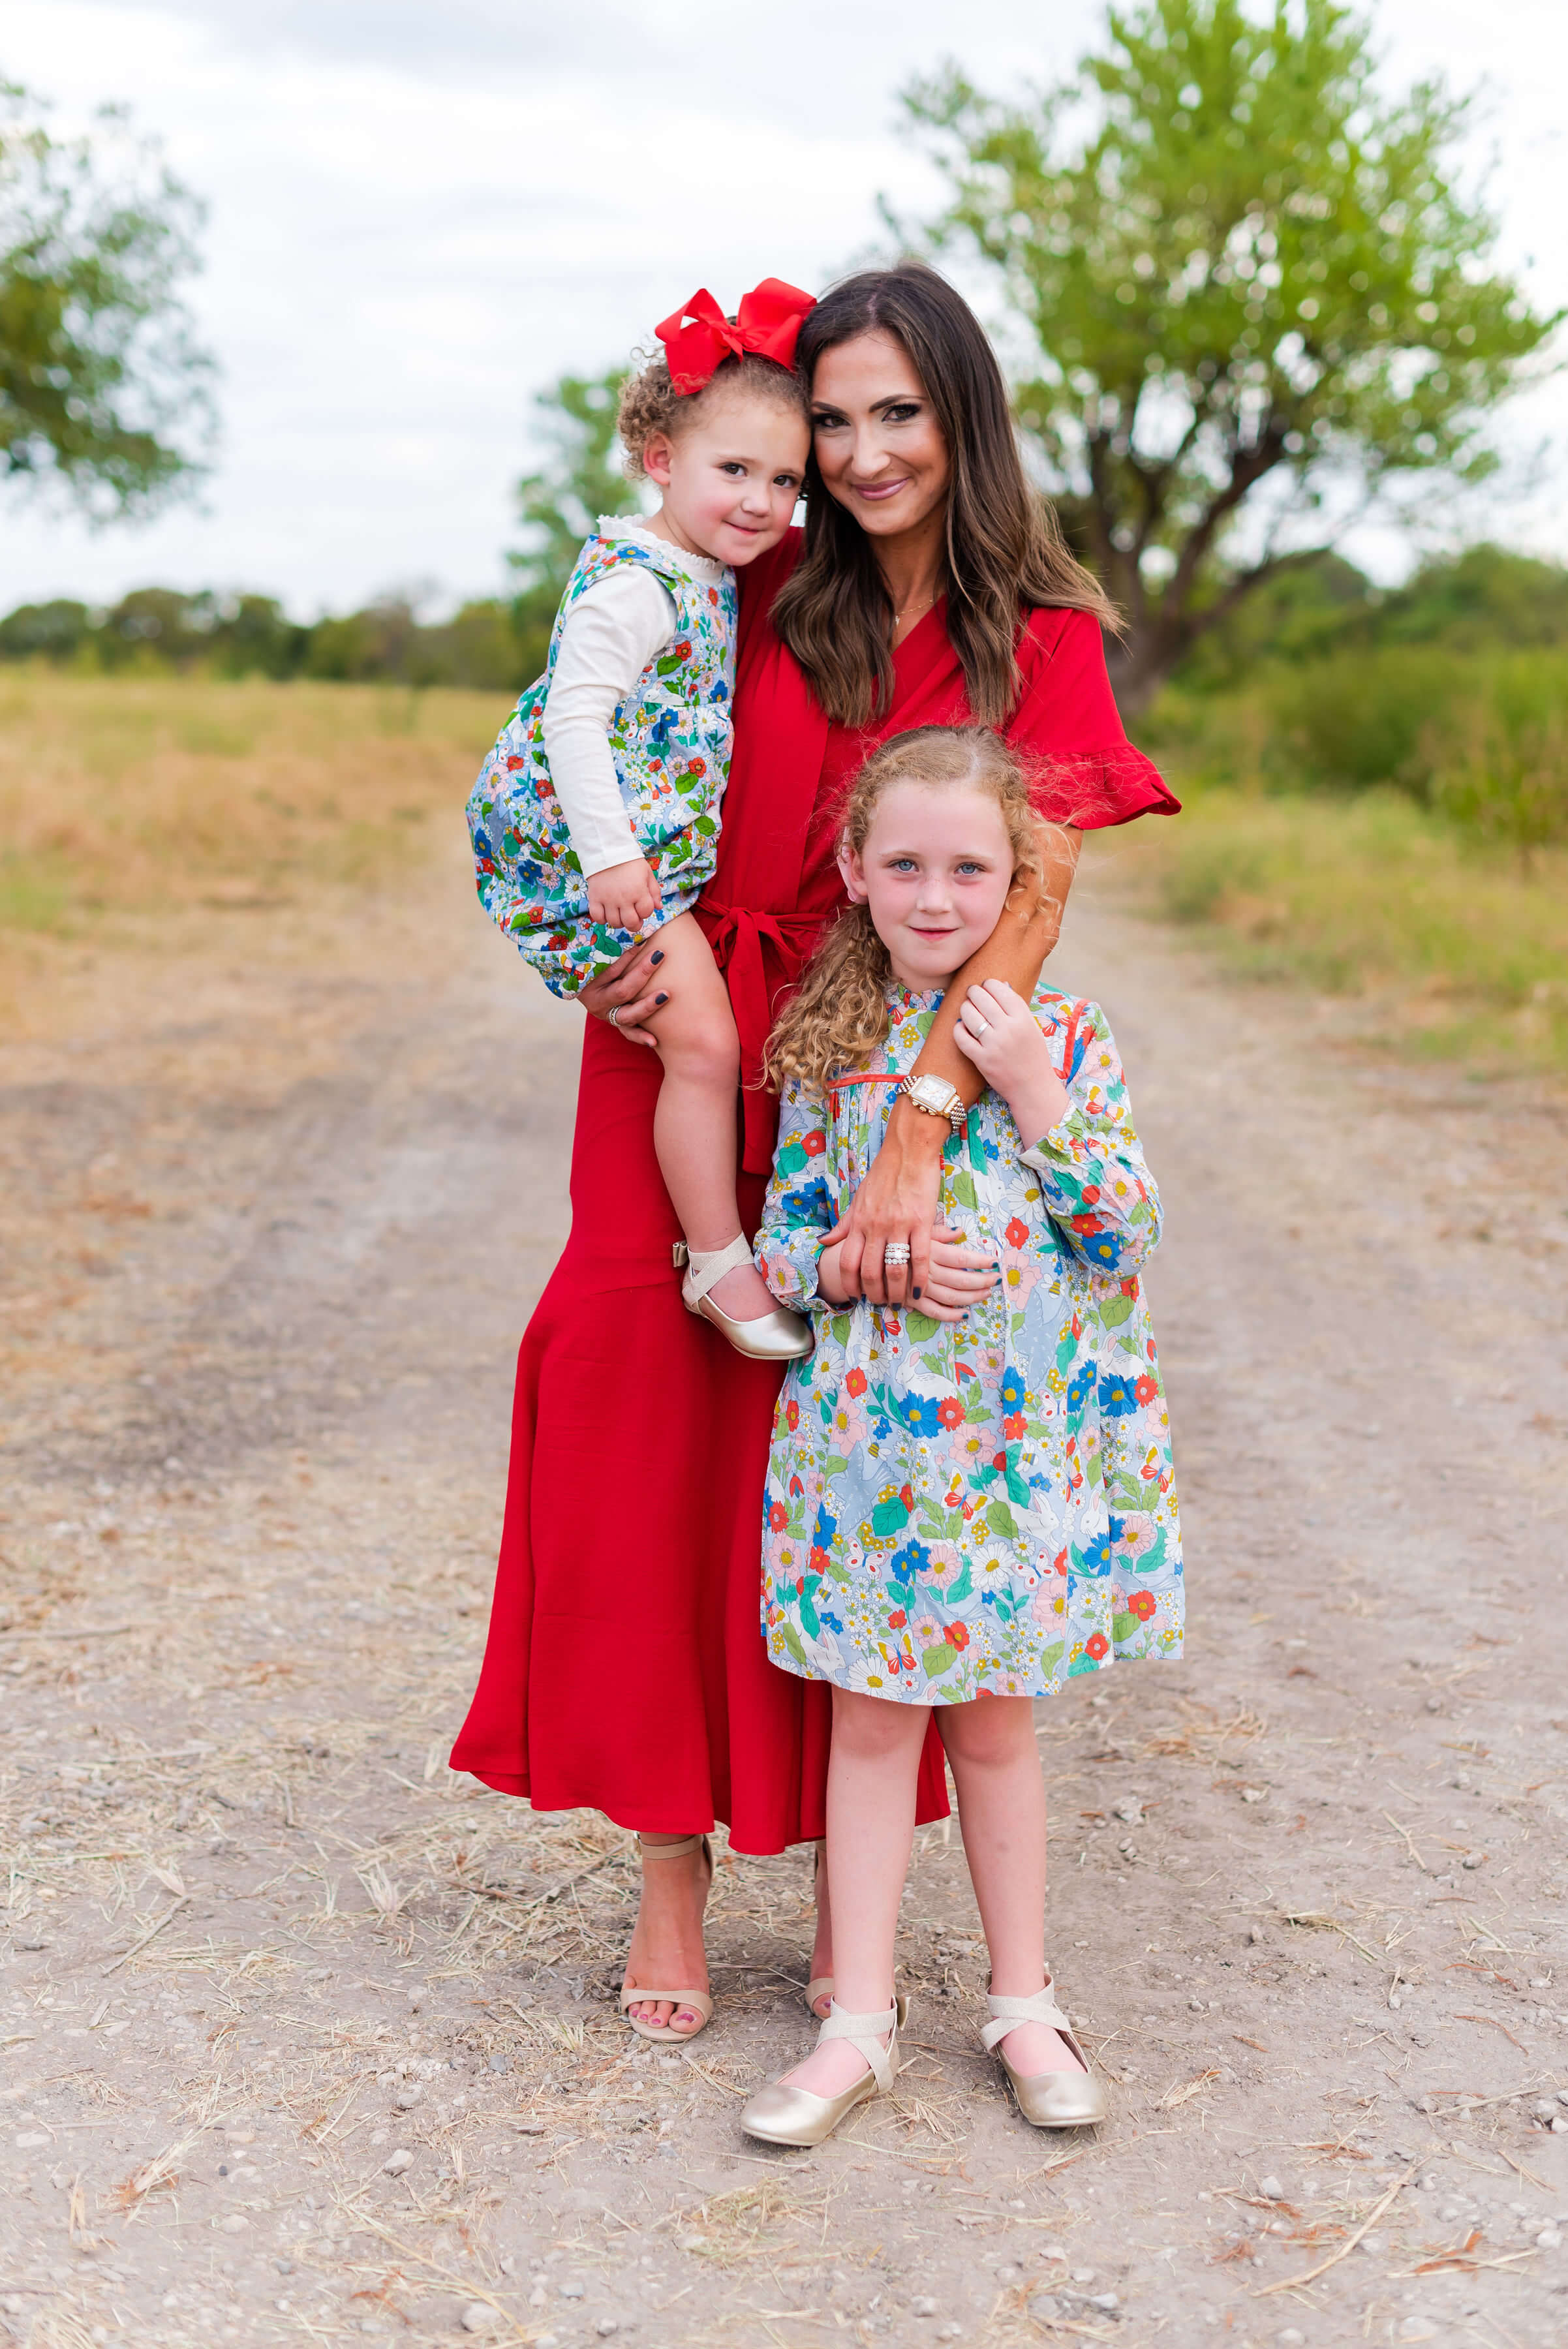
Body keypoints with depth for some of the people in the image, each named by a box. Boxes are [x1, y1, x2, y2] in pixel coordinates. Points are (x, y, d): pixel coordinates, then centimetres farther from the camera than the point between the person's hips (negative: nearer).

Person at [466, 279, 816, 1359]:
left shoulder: (710, 575, 12)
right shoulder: (633, 584, -17)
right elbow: (574, 715, -24)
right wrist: (611, 853, -28)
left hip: (665, 854, 10)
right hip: (595, 861, -10)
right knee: (706, 1043, -13)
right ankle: (718, 1261, -3)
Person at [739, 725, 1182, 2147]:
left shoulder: (1065, 1036, -3)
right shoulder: (830, 1047, 0)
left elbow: (1126, 1231, -8)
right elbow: (779, 1244, 4)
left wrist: (1031, 1092, -16)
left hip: (1025, 1430, 0)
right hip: (873, 1426, 1)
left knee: (993, 1711, 11)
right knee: (874, 1714, 7)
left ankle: (1022, 2001, 28)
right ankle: (861, 2021, 18)